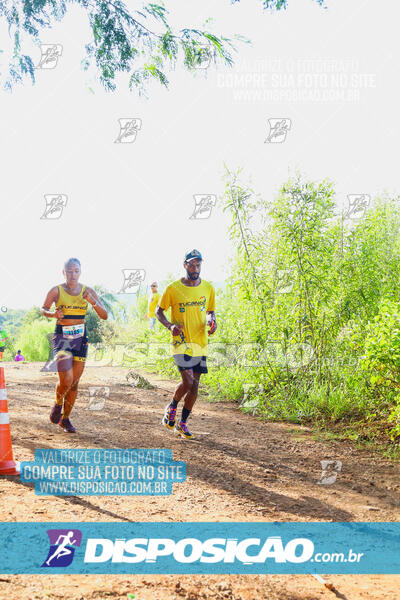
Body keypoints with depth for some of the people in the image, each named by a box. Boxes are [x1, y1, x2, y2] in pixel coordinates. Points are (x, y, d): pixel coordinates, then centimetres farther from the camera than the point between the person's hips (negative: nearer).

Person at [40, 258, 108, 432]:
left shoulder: (88, 291, -1)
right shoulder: (56, 291, -7)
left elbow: (104, 315, -4)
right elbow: (43, 309, 9)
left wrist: (93, 302, -21)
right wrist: (53, 314, -13)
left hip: (80, 339, 3)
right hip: (61, 338, -3)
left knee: (74, 383, 7)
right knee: (66, 380, -19)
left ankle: (65, 418, 25)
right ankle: (58, 403, 14)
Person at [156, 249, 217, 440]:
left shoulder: (208, 288, 5)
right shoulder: (172, 288, -5)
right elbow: (158, 311, 5)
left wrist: (212, 322, -4)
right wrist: (170, 325, -13)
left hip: (200, 343, 4)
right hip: (181, 342, -4)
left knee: (194, 385, 5)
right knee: (187, 381, -17)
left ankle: (182, 424, 20)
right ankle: (172, 408, 14)